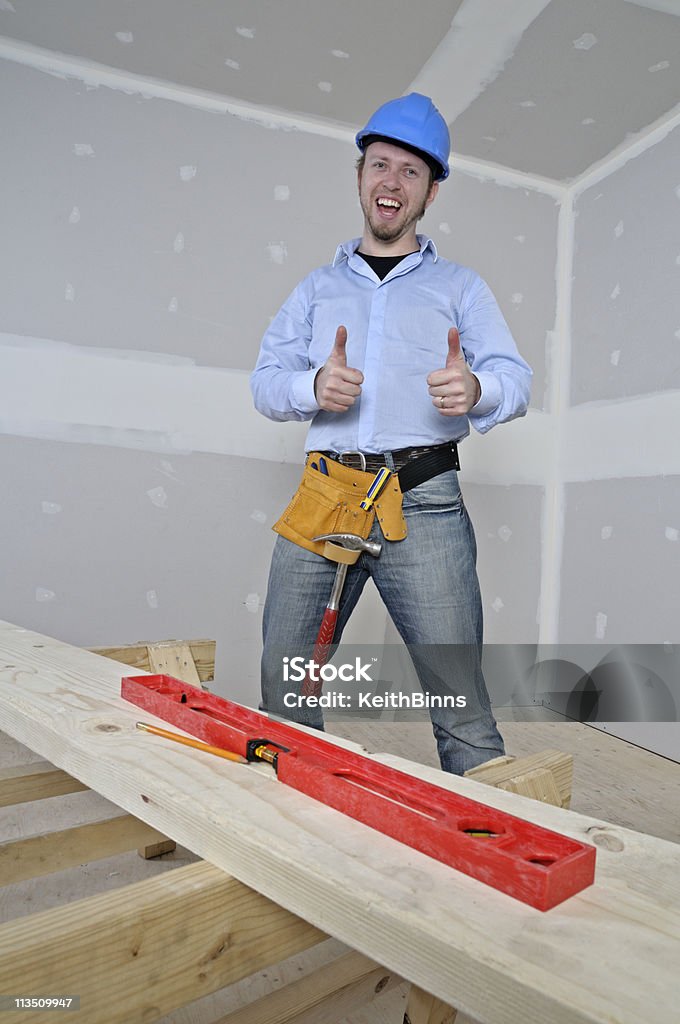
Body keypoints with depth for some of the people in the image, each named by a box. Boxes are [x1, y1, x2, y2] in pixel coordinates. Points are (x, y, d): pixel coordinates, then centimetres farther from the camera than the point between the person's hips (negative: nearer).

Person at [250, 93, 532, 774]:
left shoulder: (459, 287, 17)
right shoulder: (318, 287, 23)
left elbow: (516, 378, 6)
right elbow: (265, 382, 13)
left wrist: (476, 389, -18)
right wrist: (312, 386, -10)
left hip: (422, 505, -2)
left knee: (460, 700, -7)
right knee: (283, 690, 6)